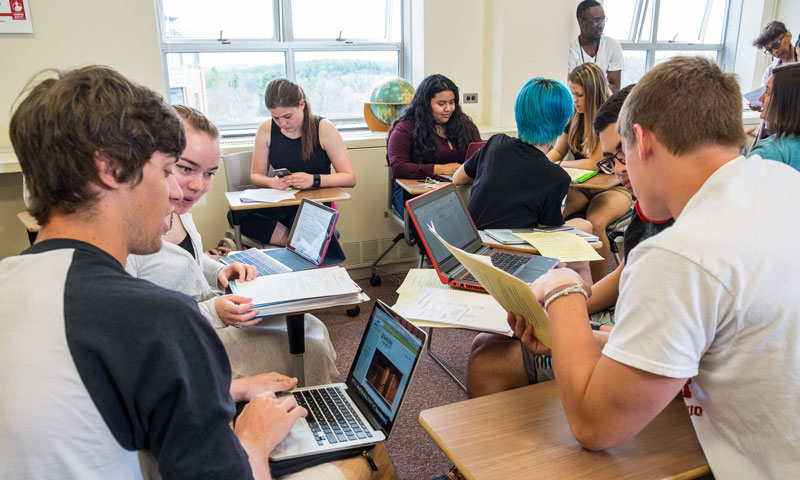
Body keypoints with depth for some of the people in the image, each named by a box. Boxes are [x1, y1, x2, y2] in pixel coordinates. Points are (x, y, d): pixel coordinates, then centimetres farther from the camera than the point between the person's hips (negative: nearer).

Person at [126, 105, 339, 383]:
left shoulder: (177, 206, 1)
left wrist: (221, 272, -2)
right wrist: (210, 313, -28)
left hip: (211, 305, 9)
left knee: (311, 328, 7)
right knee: (309, 353, -12)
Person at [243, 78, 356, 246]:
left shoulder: (324, 129, -5)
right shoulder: (266, 130, 4)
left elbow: (350, 178, -6)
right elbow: (256, 175, 11)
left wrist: (313, 180, -23)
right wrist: (271, 182, -14)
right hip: (281, 204, 4)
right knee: (237, 214, -30)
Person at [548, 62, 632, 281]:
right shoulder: (574, 115, 6)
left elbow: (595, 163, -16)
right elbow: (558, 150, 14)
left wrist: (558, 164, -9)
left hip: (613, 187, -5)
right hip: (580, 187, 5)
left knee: (595, 222, -36)